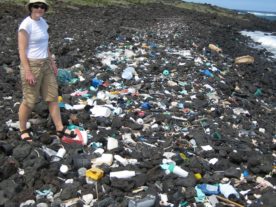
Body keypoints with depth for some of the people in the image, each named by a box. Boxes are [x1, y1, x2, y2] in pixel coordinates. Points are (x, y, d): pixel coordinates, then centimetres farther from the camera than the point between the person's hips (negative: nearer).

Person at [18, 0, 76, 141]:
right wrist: (27, 72, -21)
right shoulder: (26, 25, -17)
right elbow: (22, 50, -18)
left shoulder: (42, 22, 8)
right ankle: (23, 130, 27)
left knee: (53, 97, 10)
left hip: (45, 65, 8)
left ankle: (60, 129, 20)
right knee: (30, 101, 5)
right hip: (32, 66, -8)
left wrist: (52, 63, 15)